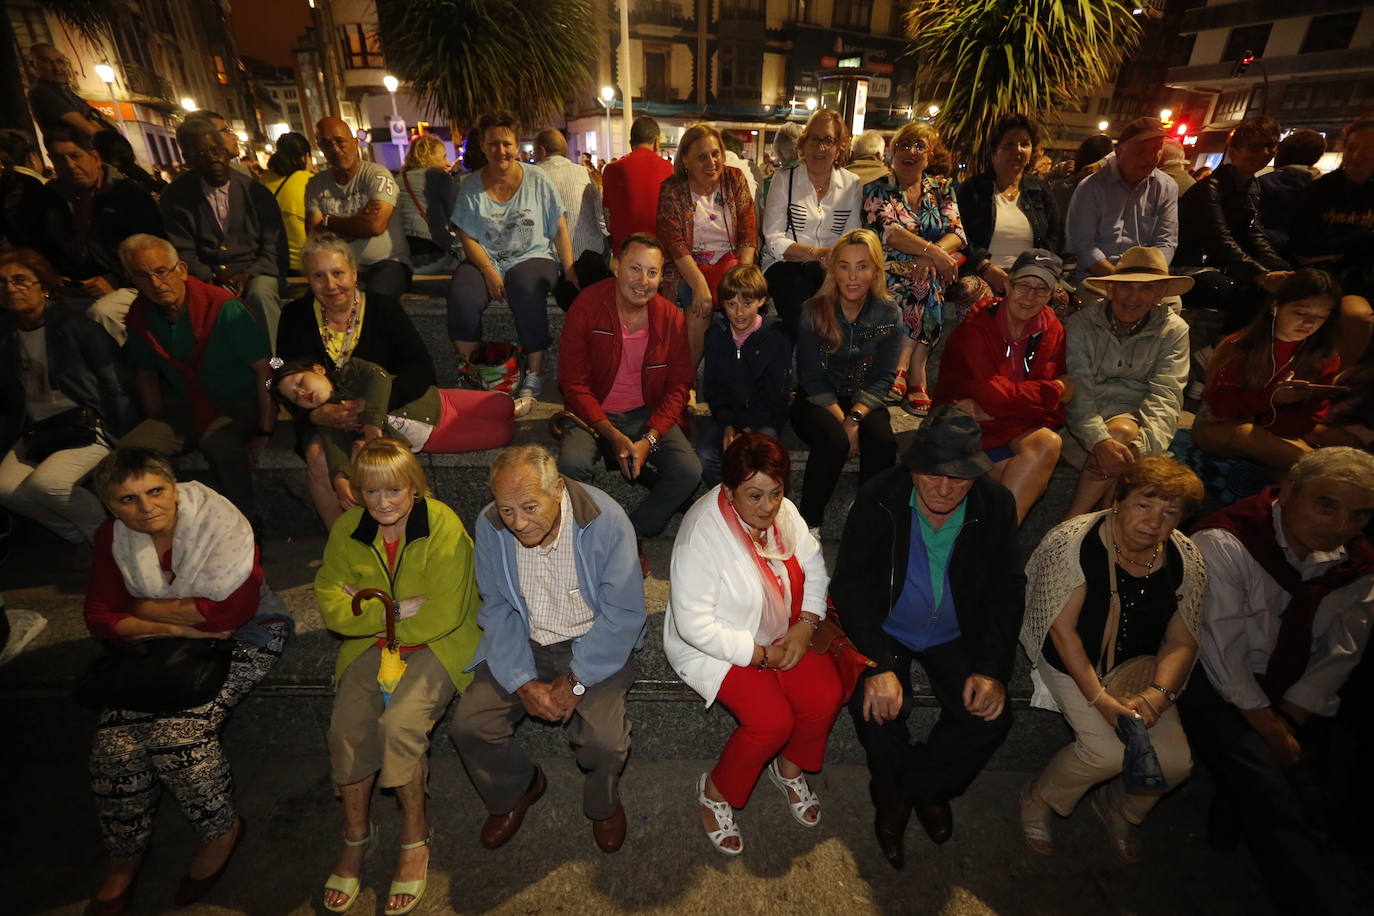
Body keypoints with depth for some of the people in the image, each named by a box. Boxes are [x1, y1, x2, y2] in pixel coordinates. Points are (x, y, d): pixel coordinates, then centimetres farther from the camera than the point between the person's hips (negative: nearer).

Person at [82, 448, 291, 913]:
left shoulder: (219, 521, -21)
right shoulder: (112, 537, -2)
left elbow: (229, 612, -26)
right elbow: (102, 618, -3)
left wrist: (143, 607, -14)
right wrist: (178, 627, -19)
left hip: (242, 637, -5)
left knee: (176, 733, -22)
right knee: (115, 741, -13)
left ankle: (222, 831, 4)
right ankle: (124, 856, 12)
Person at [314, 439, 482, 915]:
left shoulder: (444, 526, -18)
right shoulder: (347, 530, -1)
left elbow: (443, 616, -19)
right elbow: (330, 602, -6)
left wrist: (370, 609, -11)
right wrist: (394, 611, -19)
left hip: (437, 646, -4)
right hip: (370, 645, 5)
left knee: (399, 724, -24)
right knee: (346, 728, -16)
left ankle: (416, 837, 3)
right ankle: (356, 836, 12)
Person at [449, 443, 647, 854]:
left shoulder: (606, 520, -24)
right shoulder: (489, 525, -13)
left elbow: (623, 613, -17)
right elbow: (497, 609, -3)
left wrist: (575, 682, -19)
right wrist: (523, 683, -13)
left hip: (592, 644, -3)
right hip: (523, 644, 4)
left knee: (605, 740, -22)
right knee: (468, 726, -11)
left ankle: (603, 804, 16)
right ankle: (514, 791, 23)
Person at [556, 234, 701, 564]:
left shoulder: (670, 317, -4)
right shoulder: (587, 306, -11)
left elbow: (678, 385, 0)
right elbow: (573, 382, -9)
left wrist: (649, 440, -15)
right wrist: (613, 436, -20)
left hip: (648, 414, 2)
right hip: (594, 413, -2)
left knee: (689, 471, -21)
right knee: (571, 464, -31)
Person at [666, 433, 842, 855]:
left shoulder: (784, 512, -9)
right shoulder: (703, 533, -29)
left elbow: (813, 566, 5)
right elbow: (694, 625, -26)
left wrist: (806, 625, -9)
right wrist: (760, 654, -18)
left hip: (779, 633, 6)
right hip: (713, 646, -6)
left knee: (827, 696, -11)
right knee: (773, 720, -21)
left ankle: (789, 767, 22)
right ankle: (716, 791, 9)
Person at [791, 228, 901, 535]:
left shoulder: (889, 314, -3)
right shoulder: (814, 311, -9)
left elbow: (883, 377, -5)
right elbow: (812, 378, -9)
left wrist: (855, 417, -22)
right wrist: (841, 420, -20)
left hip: (864, 401, 2)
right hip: (816, 402, -2)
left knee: (883, 441, -30)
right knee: (834, 441, -34)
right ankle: (809, 524, -17)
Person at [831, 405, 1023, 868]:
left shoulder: (996, 505, -11)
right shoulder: (877, 500, -20)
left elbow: (1006, 592, -4)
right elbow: (851, 587, -20)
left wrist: (992, 669, -15)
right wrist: (878, 666, -30)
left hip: (955, 636, 3)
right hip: (886, 632, -2)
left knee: (990, 714, -16)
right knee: (877, 705, -24)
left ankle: (900, 794, 8)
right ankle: (926, 792, 9)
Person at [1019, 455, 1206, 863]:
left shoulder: (1186, 561, -6)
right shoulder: (1075, 542, -23)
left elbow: (1181, 641, -2)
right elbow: (1061, 629, -21)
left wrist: (1157, 695, -18)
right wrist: (1099, 697, -23)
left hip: (1138, 664, 6)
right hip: (1072, 661, -5)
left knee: (1176, 762, -7)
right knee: (1108, 751, -22)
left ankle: (1117, 809, 28)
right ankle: (1038, 800, 11)